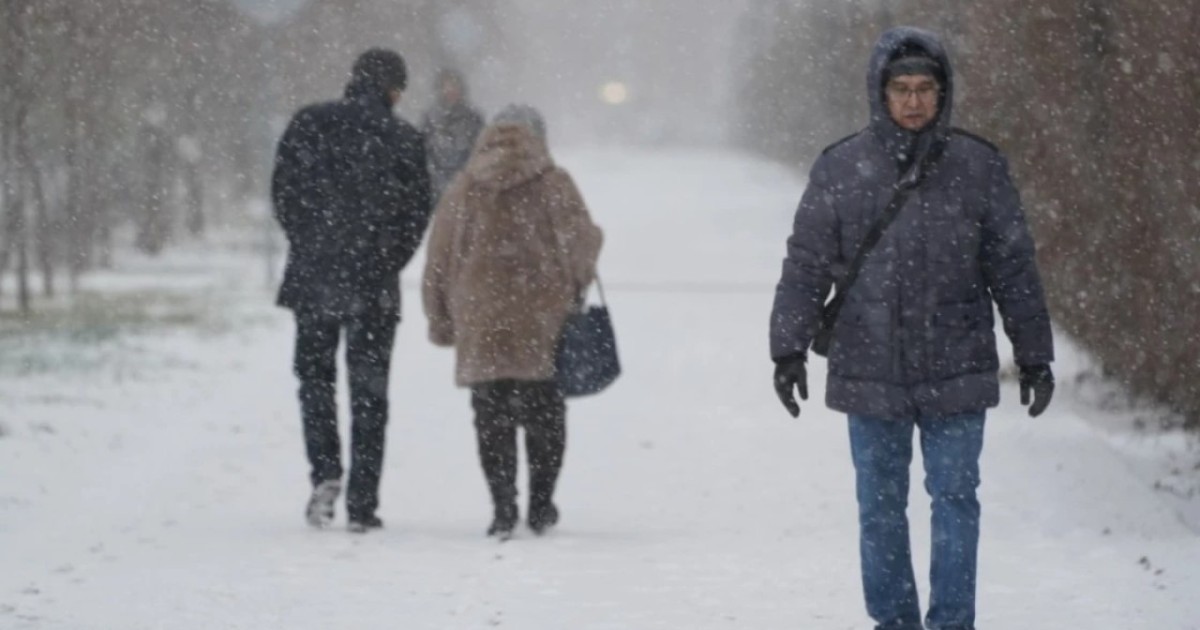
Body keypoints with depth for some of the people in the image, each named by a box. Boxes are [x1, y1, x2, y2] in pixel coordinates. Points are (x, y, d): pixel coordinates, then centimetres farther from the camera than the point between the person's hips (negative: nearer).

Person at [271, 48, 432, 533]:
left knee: (314, 375, 16)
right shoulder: (403, 139, -4)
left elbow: (282, 192, 1)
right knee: (369, 389, 6)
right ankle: (362, 504, 3)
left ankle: (325, 473, -4)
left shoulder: (309, 124, -1)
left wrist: (308, 246, 11)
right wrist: (387, 264, 10)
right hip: (373, 285, -1)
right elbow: (417, 211, -2)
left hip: (313, 275, 1)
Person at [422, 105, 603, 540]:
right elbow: (583, 243, -3)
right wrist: (576, 286, 19)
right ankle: (541, 507, 10)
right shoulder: (554, 185, -2)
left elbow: (440, 260, 7)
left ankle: (503, 508, -3)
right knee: (544, 415, 11)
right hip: (542, 324, -1)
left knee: (492, 421, 5)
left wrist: (441, 322, 15)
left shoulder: (463, 190, 5)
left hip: (481, 328, 1)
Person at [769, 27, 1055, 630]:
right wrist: (789, 348, -4)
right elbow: (806, 265, 3)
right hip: (869, 372, 1)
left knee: (955, 500, -1)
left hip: (956, 374, -1)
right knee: (880, 507, 7)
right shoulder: (840, 170, 1)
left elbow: (1013, 269, 6)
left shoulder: (978, 167, 1)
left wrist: (1034, 356, 6)